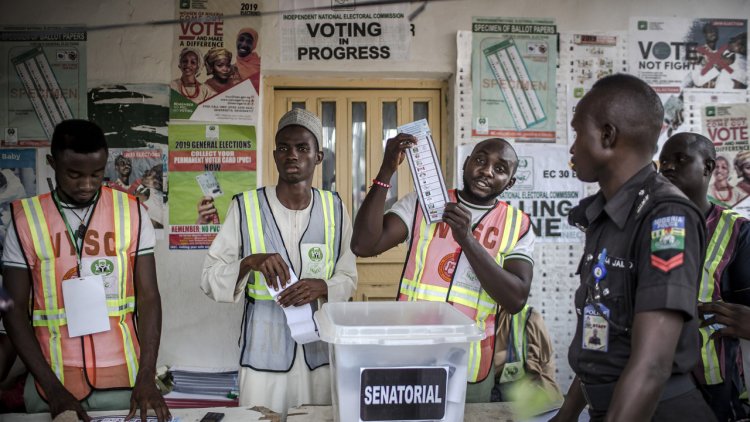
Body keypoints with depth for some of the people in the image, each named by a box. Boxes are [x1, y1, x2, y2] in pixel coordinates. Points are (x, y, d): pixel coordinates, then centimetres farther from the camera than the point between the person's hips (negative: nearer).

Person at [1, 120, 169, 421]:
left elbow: (148, 297, -3)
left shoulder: (131, 213, -3)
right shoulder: (25, 219, -4)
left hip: (123, 377, 0)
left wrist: (146, 377, -12)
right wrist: (52, 387, -10)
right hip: (53, 379, 0)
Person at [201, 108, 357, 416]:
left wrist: (322, 287, -16)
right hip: (263, 353, -2)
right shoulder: (245, 207, -7)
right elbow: (209, 278, -6)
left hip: (321, 353, 2)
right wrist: (249, 262, -24)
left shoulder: (334, 208, 0)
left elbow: (348, 278, 5)